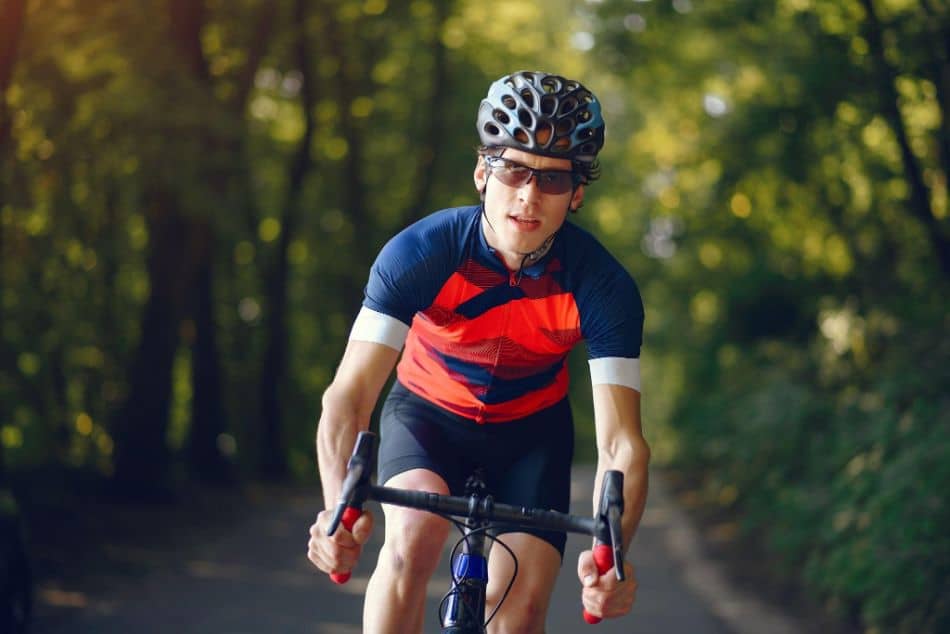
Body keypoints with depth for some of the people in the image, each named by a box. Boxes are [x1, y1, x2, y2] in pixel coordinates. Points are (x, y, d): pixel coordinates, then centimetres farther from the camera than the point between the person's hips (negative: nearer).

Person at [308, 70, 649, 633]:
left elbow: (622, 444, -32)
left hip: (533, 429, 1)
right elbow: (350, 393, -36)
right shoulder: (422, 253, -30)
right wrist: (340, 508, -55)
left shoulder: (605, 288, -27)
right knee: (415, 532, -31)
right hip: (428, 413, -1)